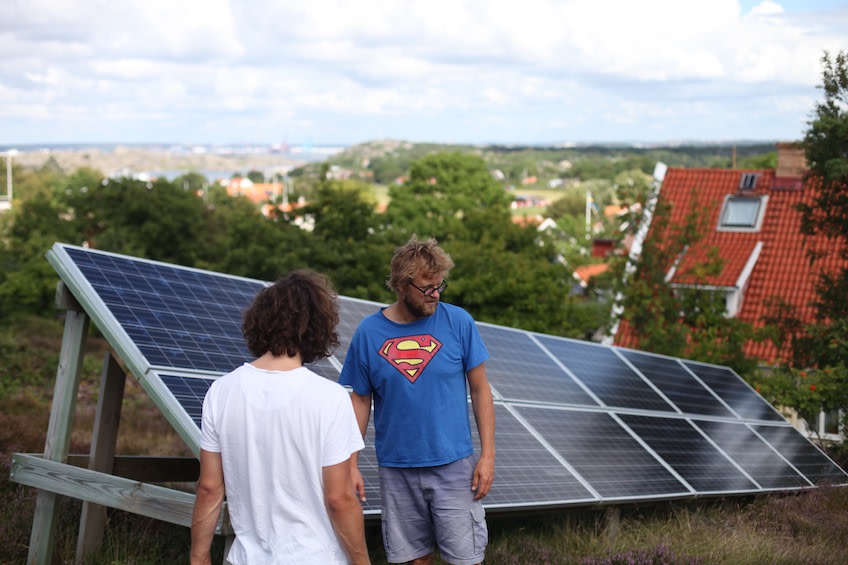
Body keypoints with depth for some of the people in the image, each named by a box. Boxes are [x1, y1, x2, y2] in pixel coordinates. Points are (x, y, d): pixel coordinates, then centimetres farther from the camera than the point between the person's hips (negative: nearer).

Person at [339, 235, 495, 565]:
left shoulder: (458, 322, -6)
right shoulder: (369, 333, -4)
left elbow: (480, 389, 0)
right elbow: (360, 401, 4)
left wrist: (488, 454, -5)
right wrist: (351, 465, 0)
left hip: (454, 464, -1)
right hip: (397, 469, 1)